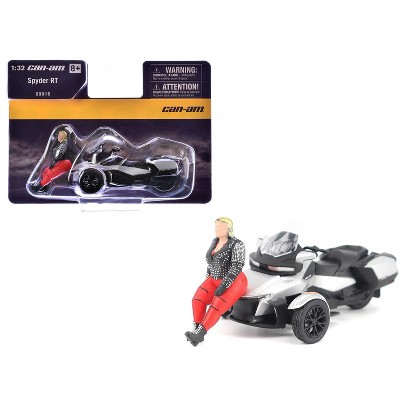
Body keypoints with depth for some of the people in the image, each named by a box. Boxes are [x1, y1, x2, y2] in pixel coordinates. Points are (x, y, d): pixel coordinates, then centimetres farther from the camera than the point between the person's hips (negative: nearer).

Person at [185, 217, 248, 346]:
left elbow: (237, 267, -21)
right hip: (215, 280, 7)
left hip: (233, 282, -7)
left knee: (216, 307, -27)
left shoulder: (236, 244, -14)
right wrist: (207, 281, 8)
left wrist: (224, 285, -29)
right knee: (198, 299, -18)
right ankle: (196, 330, -19)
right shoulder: (215, 241, 8)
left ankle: (200, 333, -25)